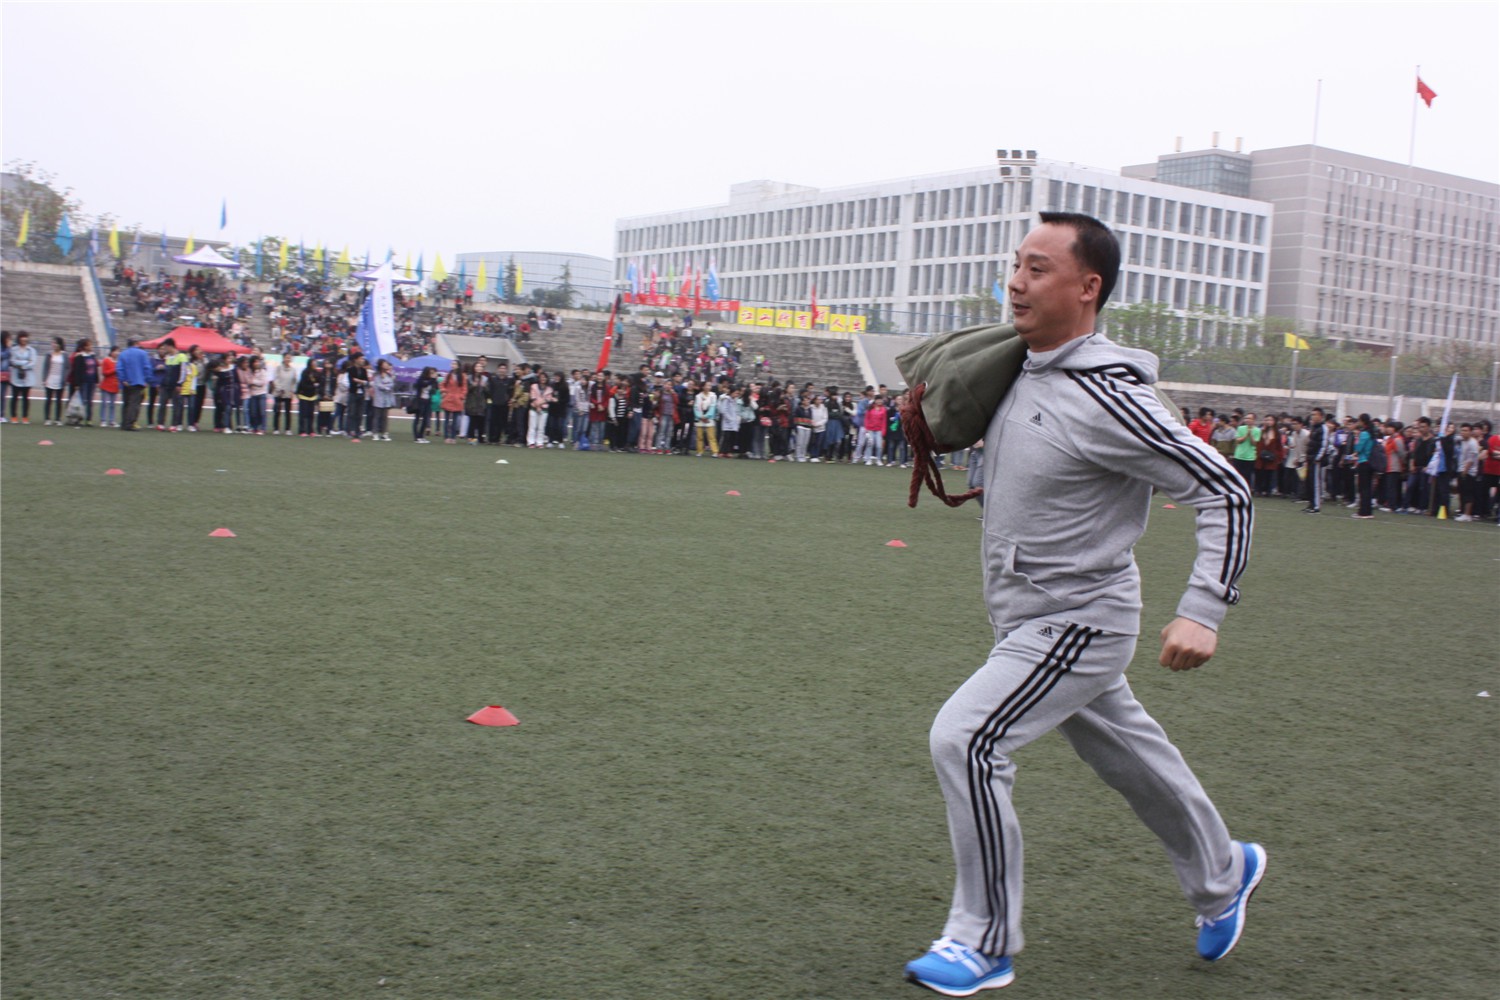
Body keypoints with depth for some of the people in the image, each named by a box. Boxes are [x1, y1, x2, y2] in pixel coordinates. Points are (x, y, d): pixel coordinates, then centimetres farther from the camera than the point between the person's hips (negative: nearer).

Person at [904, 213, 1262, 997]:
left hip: (1076, 622, -8)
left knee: (964, 739, -17)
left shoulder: (1107, 399, -23)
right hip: (1027, 617, 8)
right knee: (1126, 753, 22)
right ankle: (1221, 875, 46)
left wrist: (1202, 613, -25)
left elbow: (1225, 493, -18)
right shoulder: (1022, 372, 1)